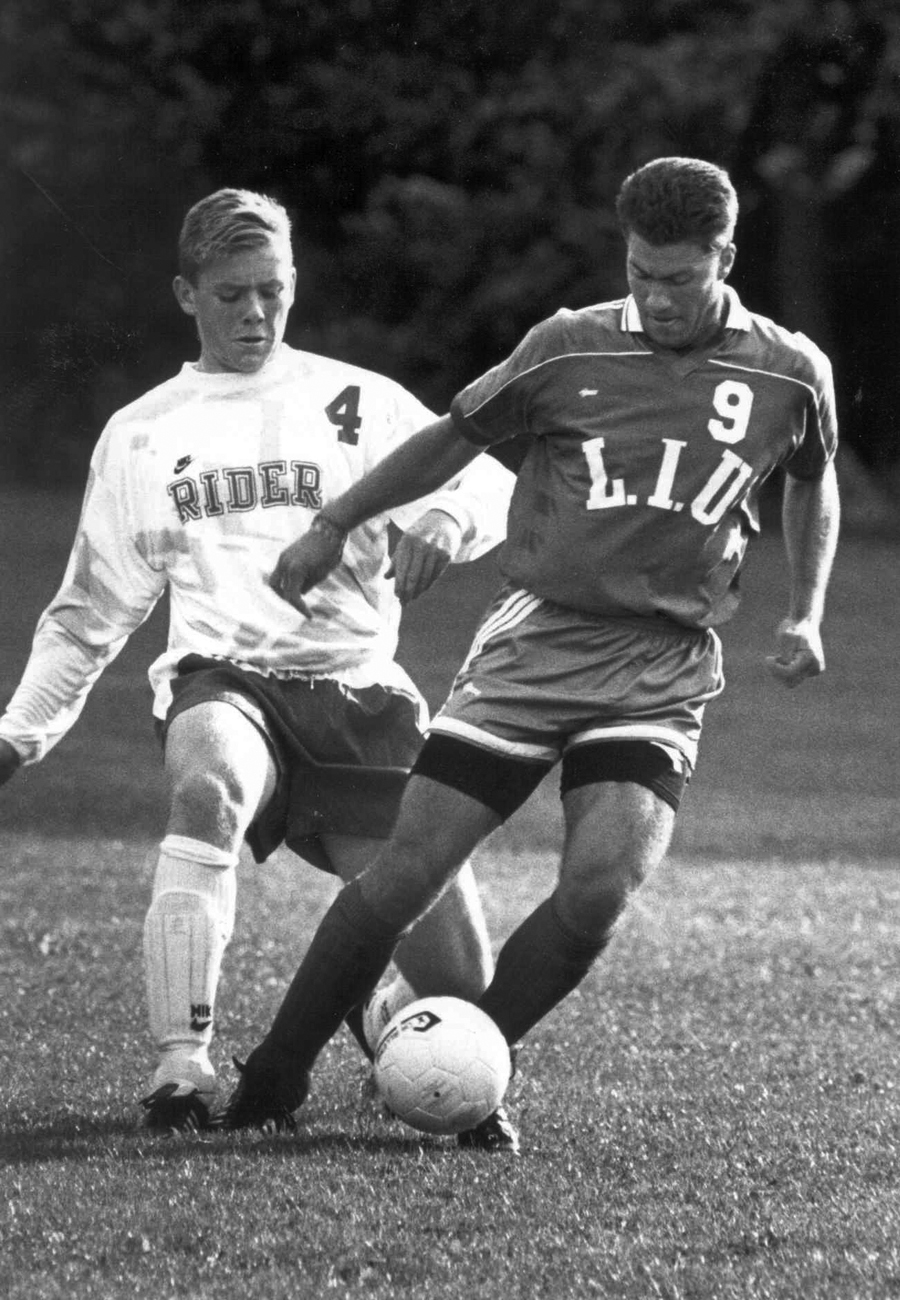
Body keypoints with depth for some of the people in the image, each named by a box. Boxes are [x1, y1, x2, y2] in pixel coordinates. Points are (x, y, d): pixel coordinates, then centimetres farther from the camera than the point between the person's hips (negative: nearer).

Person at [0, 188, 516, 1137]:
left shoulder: (358, 403, 10)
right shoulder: (140, 436, 15)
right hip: (223, 681, 0)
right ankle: (180, 1065, -38)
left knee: (459, 977, -7)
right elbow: (90, 611, 23)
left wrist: (443, 523, -21)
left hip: (359, 692, 0)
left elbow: (490, 487, 1)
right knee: (208, 790, -40)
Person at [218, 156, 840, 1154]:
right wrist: (333, 527, 12)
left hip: (663, 669, 0)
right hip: (535, 640, 0)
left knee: (598, 891, -21)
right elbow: (453, 437, 12)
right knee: (406, 874, -7)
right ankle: (272, 1082, 9)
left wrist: (805, 616, 12)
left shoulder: (789, 374, 1)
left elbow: (813, 482, 22)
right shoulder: (570, 349, -2)